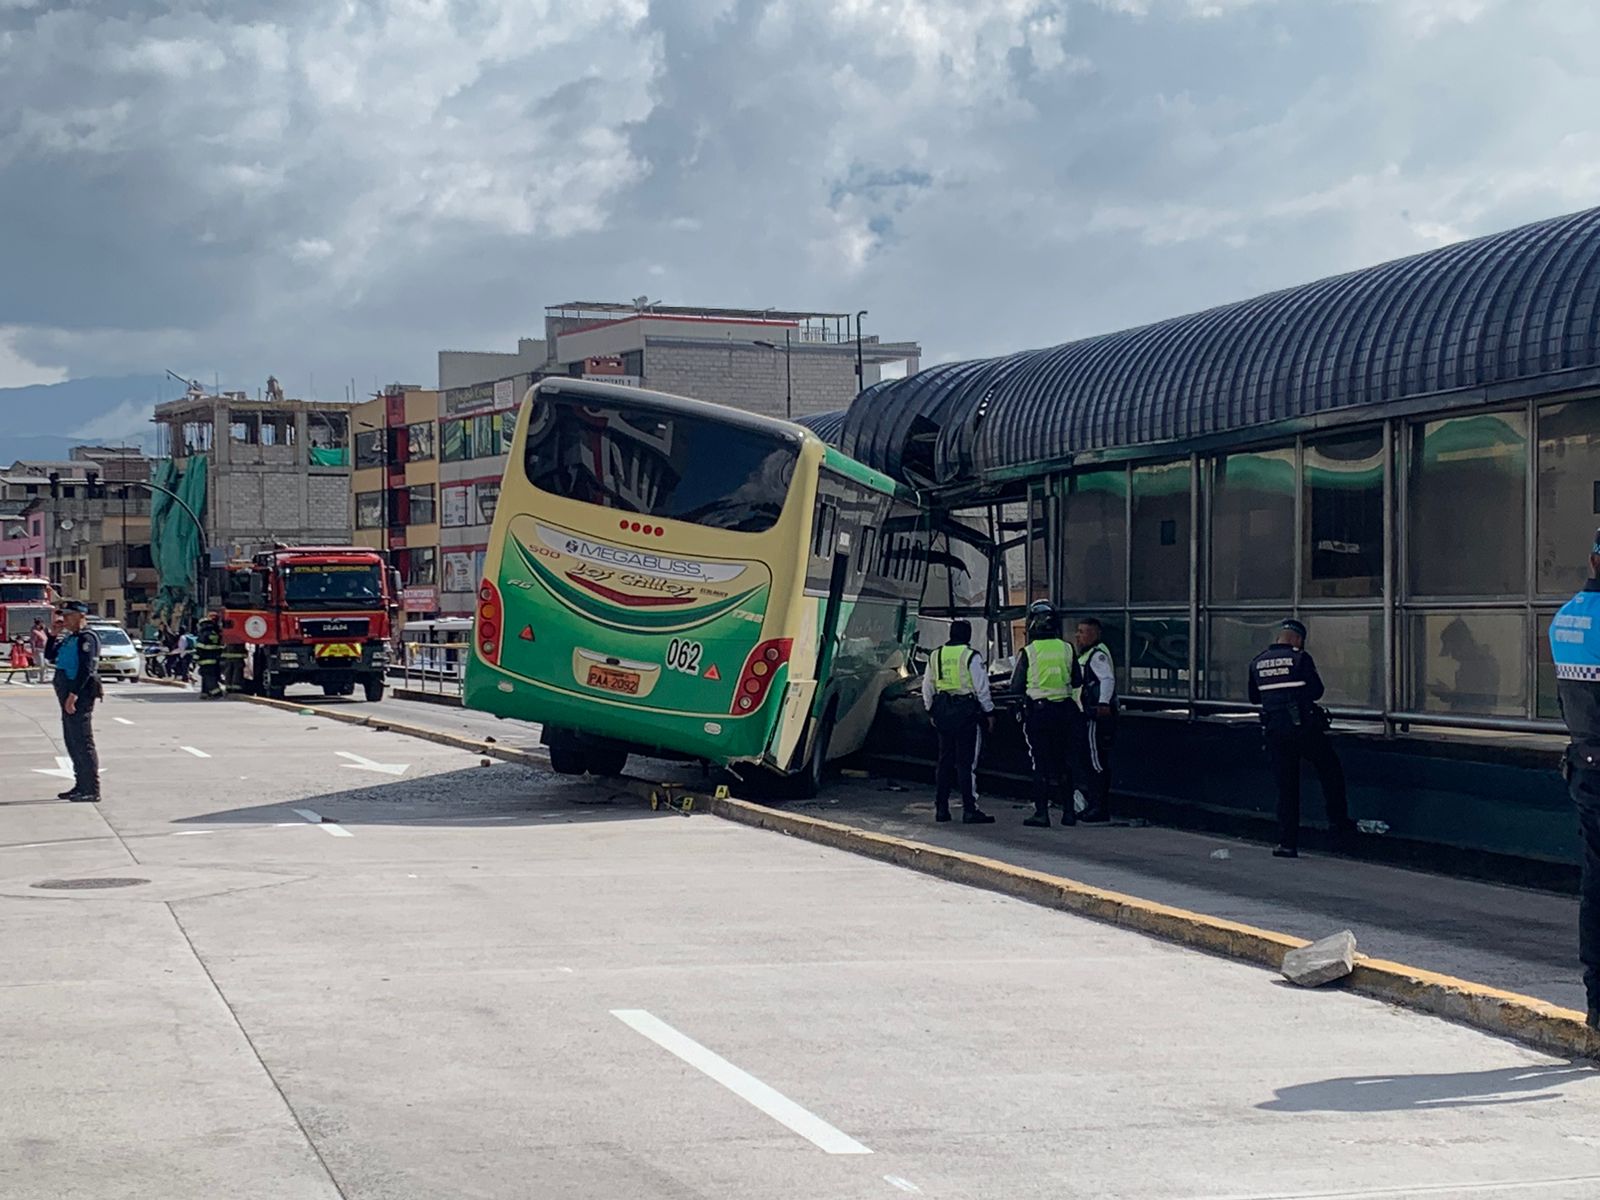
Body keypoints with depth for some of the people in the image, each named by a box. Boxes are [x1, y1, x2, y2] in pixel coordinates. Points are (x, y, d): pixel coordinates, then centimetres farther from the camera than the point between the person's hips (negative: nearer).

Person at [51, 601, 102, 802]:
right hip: (69, 695, 10)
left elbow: (86, 668, -21)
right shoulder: (70, 638, 18)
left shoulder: (86, 638, -13)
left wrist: (73, 694, -26)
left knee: (83, 742, -10)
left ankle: (92, 791, -9)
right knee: (72, 741, 14)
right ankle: (81, 786, 22)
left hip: (80, 696, -10)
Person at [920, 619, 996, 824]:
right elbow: (982, 688, -9)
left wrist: (932, 711, 24)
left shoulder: (936, 656, 8)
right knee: (967, 762, -4)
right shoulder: (971, 656, -10)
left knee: (945, 761, 13)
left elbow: (927, 688, 14)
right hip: (967, 711, -6)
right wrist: (989, 712, 1)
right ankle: (970, 810, -5)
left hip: (943, 710, 6)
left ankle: (941, 808, 14)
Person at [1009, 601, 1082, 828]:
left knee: (1040, 764, 1)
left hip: (1038, 713, -3)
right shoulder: (1067, 650, 1)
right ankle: (1068, 811, 14)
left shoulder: (1028, 653, -9)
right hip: (1064, 711, 3)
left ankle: (1041, 813, 0)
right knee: (1064, 763, 11)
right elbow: (1077, 683, 8)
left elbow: (1016, 686, -4)